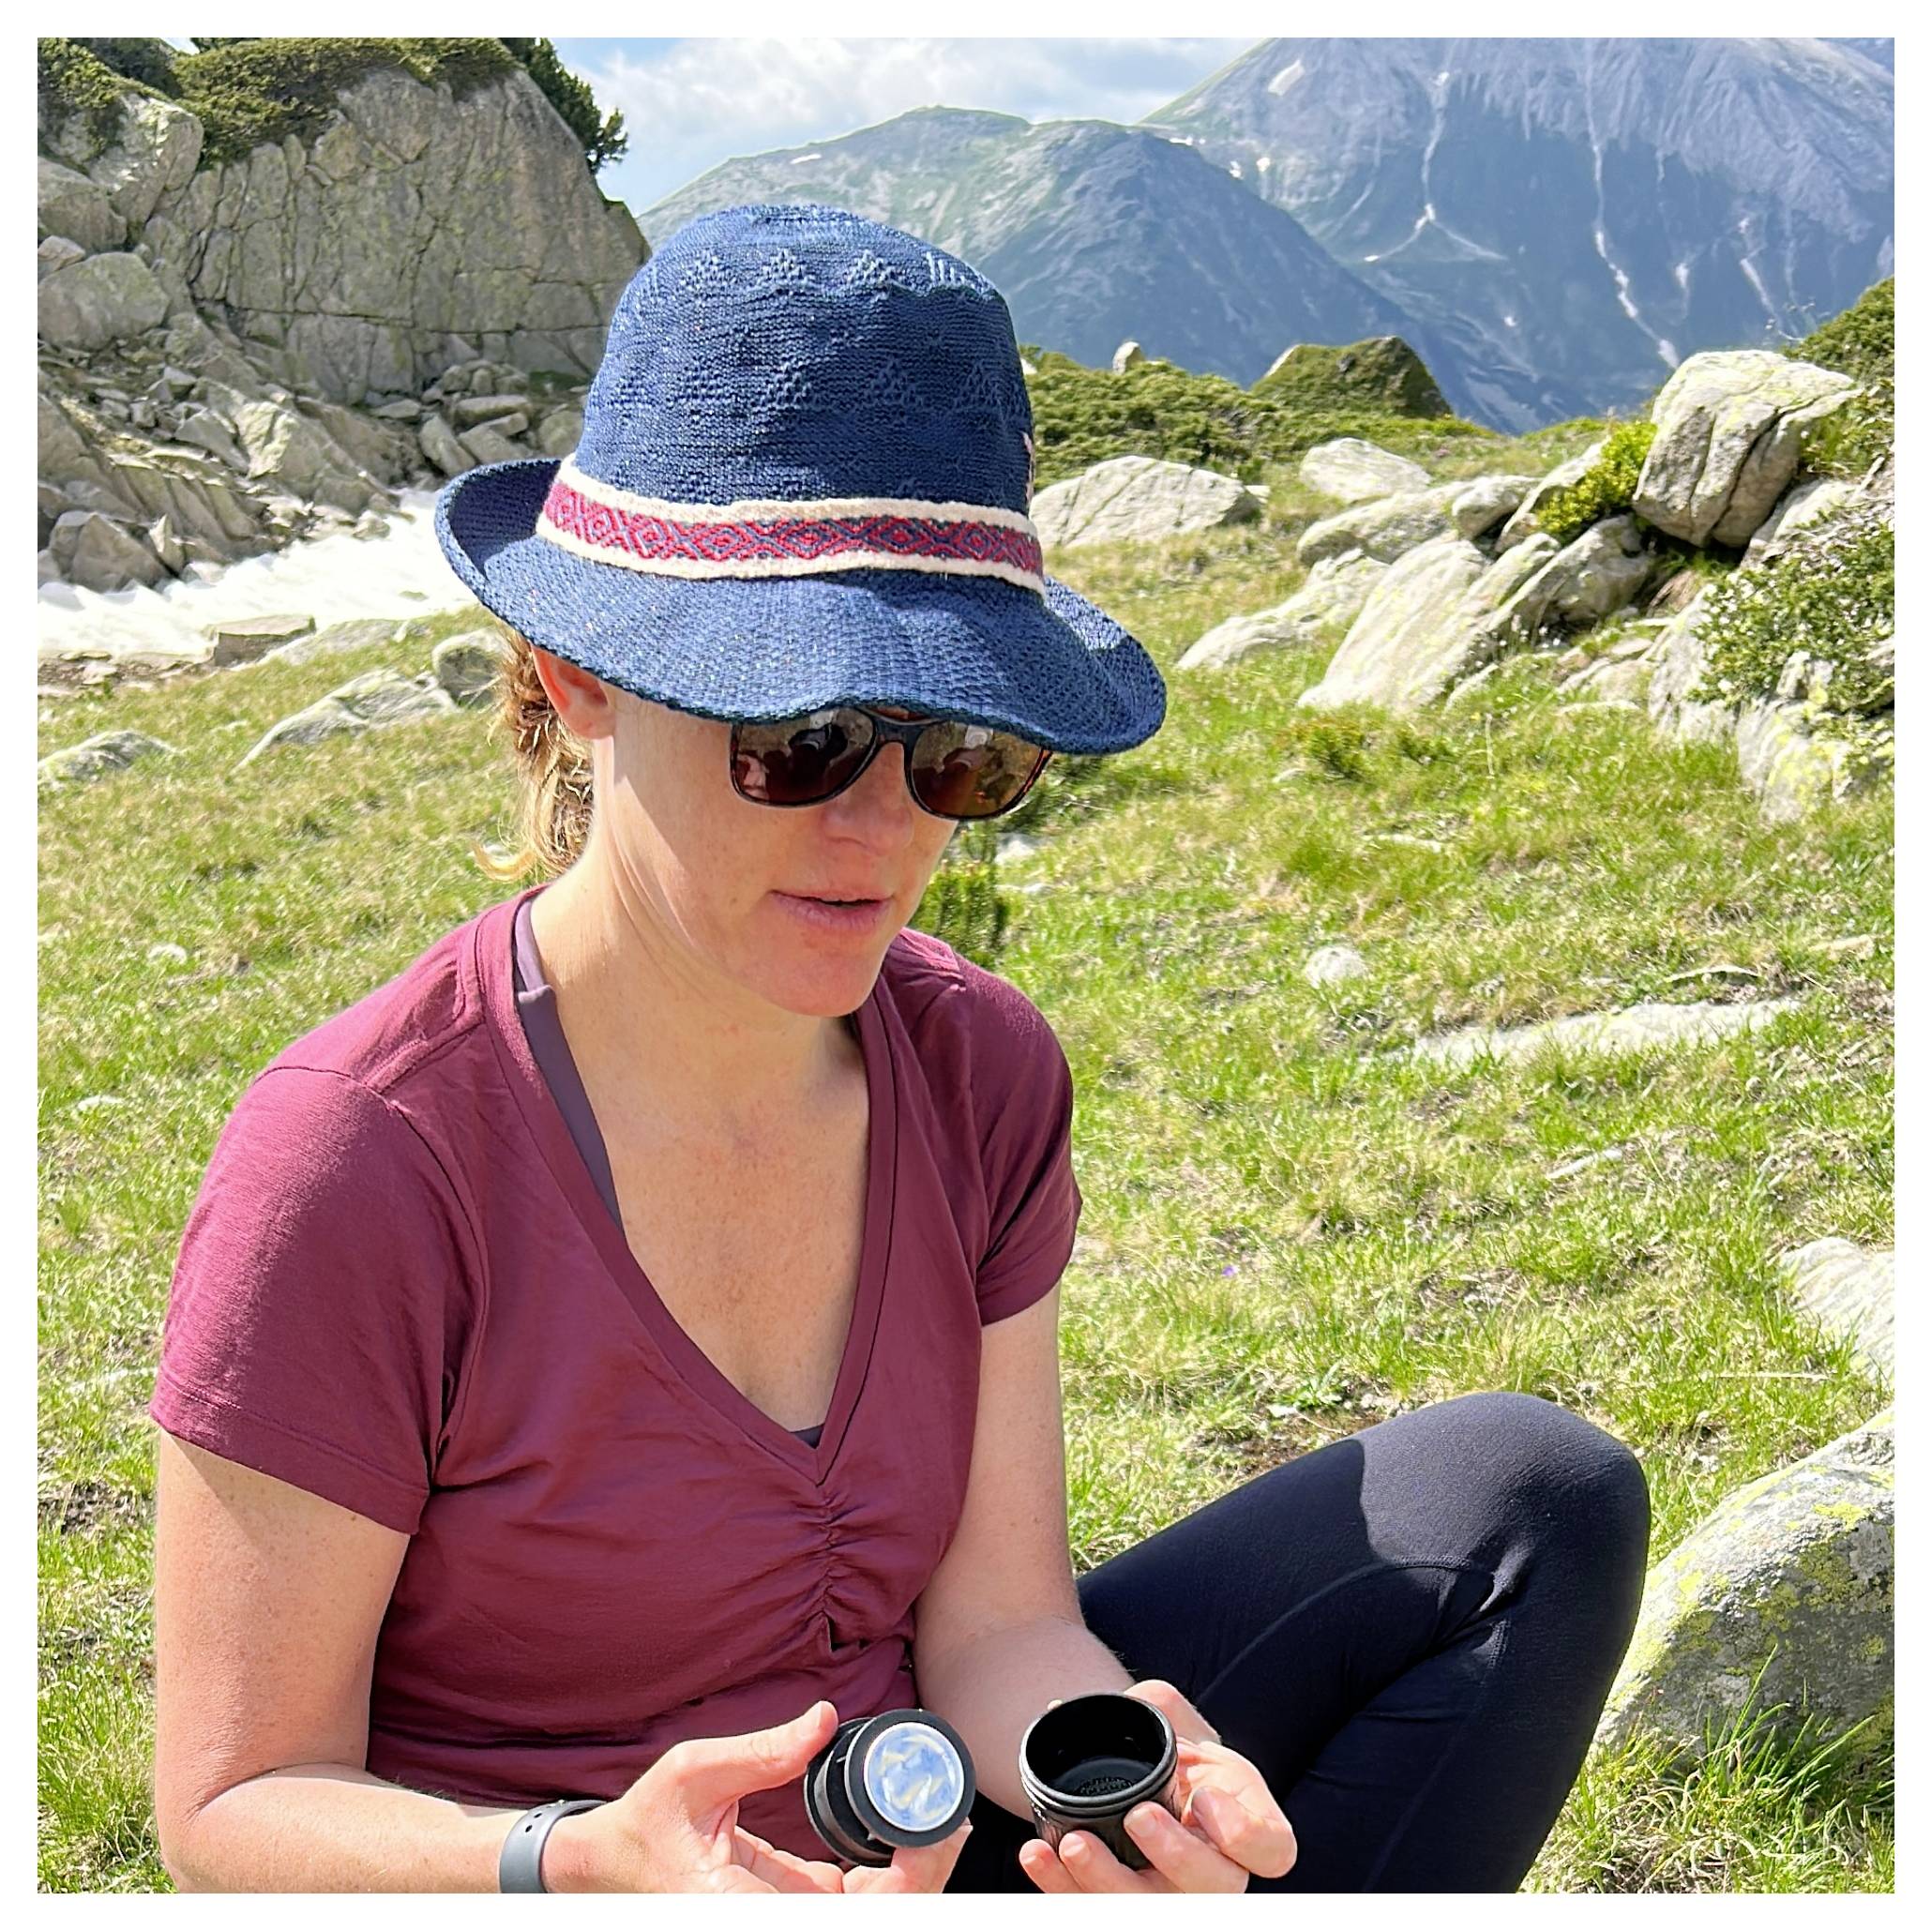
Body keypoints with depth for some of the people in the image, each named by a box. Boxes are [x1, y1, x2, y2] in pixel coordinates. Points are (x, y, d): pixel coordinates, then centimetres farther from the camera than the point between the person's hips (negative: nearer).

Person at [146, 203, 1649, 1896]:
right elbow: (237, 1810, -16)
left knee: (1537, 1500, -5)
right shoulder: (353, 1164, -24)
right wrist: (579, 1870, -34)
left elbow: (995, 1624, -6)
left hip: (910, 1846, 5)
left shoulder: (981, 1075, -8)